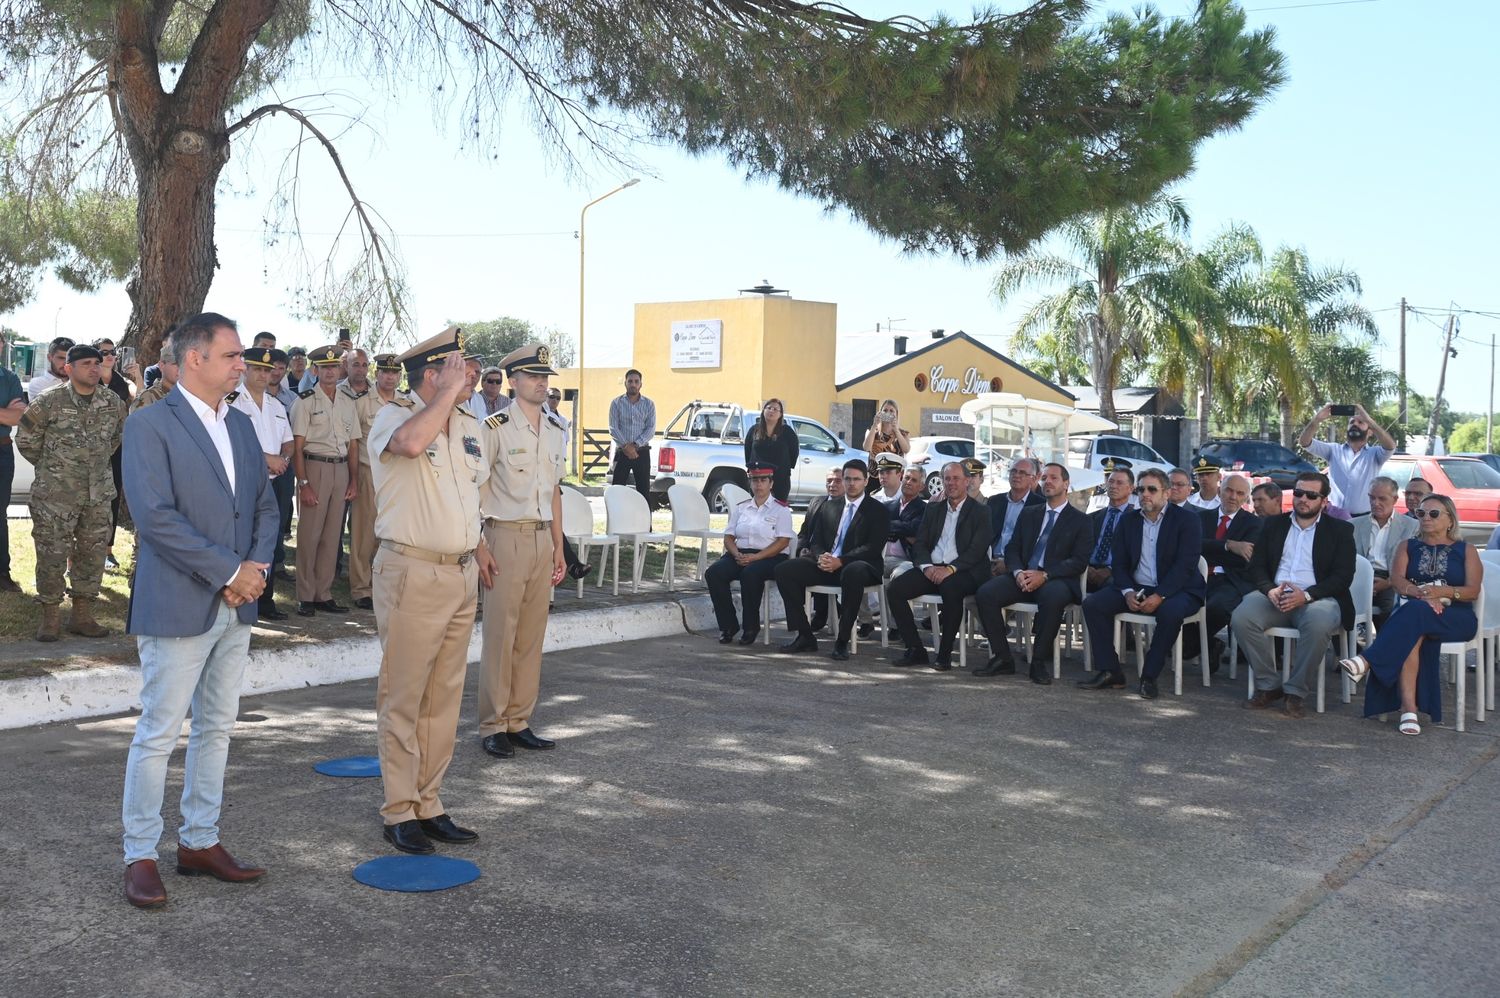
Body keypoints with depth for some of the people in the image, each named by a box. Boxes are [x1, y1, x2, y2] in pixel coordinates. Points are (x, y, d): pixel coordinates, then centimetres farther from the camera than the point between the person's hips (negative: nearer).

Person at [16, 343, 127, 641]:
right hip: (55, 495, -4)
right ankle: (51, 616, 11)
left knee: (92, 554, 8)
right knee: (52, 554, -1)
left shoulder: (113, 402, 3)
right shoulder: (49, 401, -8)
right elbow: (26, 439, 1)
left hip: (98, 494, 4)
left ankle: (82, 614, 20)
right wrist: (51, 468, 6)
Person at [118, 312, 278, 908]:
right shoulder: (150, 425, -10)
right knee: (158, 735, 1)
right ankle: (140, 856, 12)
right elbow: (155, 517, -18)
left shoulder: (240, 426, 12)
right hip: (177, 607, -7)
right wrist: (230, 571, -18)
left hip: (236, 608, 7)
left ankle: (199, 842, 26)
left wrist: (257, 566, -5)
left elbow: (264, 504, 14)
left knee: (216, 729, 14)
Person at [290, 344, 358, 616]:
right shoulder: (305, 401, -3)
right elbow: (297, 446, -7)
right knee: (309, 534, -4)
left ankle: (324, 595, 15)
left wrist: (354, 479, 8)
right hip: (315, 467, -5)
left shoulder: (348, 403, 13)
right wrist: (303, 482, -14)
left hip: (341, 469, 5)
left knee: (332, 535, 8)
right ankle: (305, 597, 3)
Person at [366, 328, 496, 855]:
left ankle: (429, 805, 21)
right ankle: (398, 812, 9)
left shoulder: (470, 427, 14)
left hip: (461, 575, 7)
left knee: (444, 698, 11)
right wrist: (448, 394, -21)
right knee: (402, 698, 0)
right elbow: (411, 442, -33)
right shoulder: (393, 416, -8)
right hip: (412, 573, -7)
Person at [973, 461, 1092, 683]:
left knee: (1053, 597, -40)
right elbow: (1012, 549, 14)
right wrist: (1018, 572, -10)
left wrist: (1044, 575, -18)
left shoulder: (1080, 520, 7)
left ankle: (1039, 662, -25)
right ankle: (1002, 658, -14)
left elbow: (1079, 561, -4)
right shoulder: (1028, 513, 21)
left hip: (1055, 580, -4)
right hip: (1022, 577, 4)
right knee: (985, 593, -23)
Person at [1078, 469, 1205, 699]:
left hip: (1175, 590, -5)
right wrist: (1127, 592, -13)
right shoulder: (1128, 521, 11)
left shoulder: (1186, 521, -3)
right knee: (1092, 603, -16)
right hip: (1136, 588, 5)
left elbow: (1185, 565, -14)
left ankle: (1149, 677, -23)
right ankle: (1110, 672, -13)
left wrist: (1159, 596, -25)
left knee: (1170, 611, -38)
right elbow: (1119, 563, 8)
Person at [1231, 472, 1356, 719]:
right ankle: (1268, 685, -12)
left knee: (1319, 624, -38)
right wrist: (1271, 590, -11)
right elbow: (1257, 566, 12)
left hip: (1317, 598, -3)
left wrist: (1306, 596, -17)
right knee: (1241, 617, -28)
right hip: (1275, 595, 3)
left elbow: (1343, 576, -1)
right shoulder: (1273, 525, 18)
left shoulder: (1340, 530, 9)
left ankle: (1295, 691, -20)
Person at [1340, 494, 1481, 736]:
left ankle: (1368, 661, -46)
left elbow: (1473, 591, -1)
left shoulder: (1466, 550, 13)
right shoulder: (1408, 546, 19)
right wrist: (1422, 594, -22)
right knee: (1412, 634, -37)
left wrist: (1442, 592, -21)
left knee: (1414, 615, -37)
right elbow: (1398, 580, 0)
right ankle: (1408, 708, -46)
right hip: (1414, 612, 1)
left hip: (1456, 616, -1)